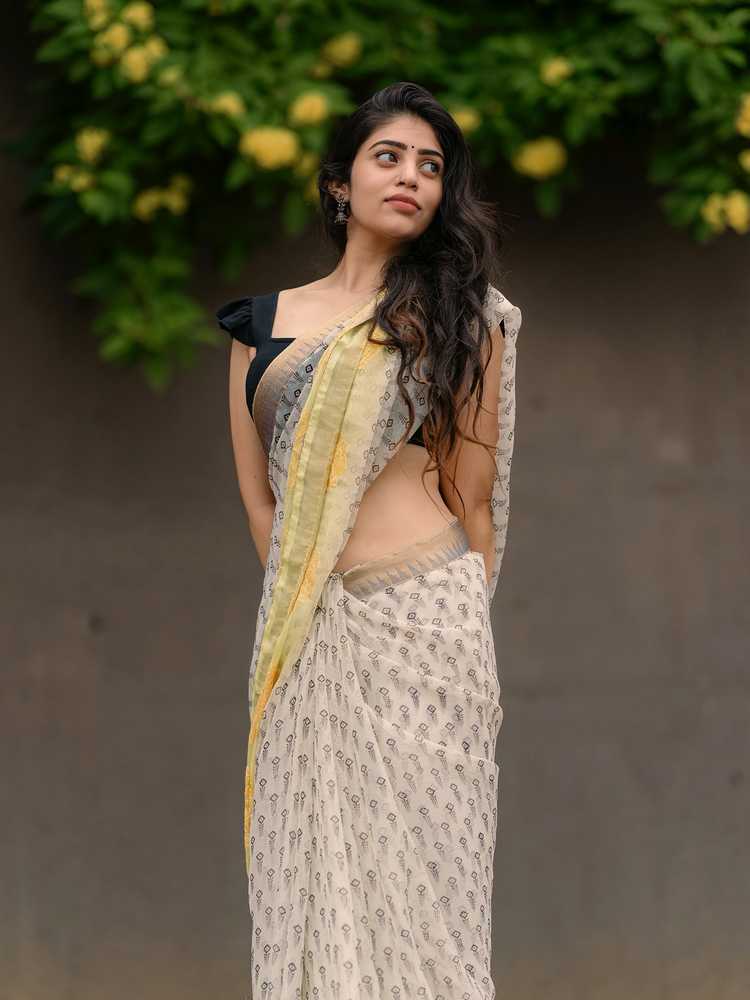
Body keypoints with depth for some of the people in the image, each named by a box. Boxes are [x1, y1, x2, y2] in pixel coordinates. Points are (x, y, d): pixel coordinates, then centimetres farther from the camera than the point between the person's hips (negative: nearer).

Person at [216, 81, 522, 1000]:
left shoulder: (458, 315, 6)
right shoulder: (263, 323, 11)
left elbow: (471, 494, 5)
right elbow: (259, 500, 11)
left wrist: (469, 625, 5)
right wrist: (302, 607, 4)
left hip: (427, 620, -2)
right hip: (308, 637, 3)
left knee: (418, 854, 0)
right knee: (315, 854, 5)